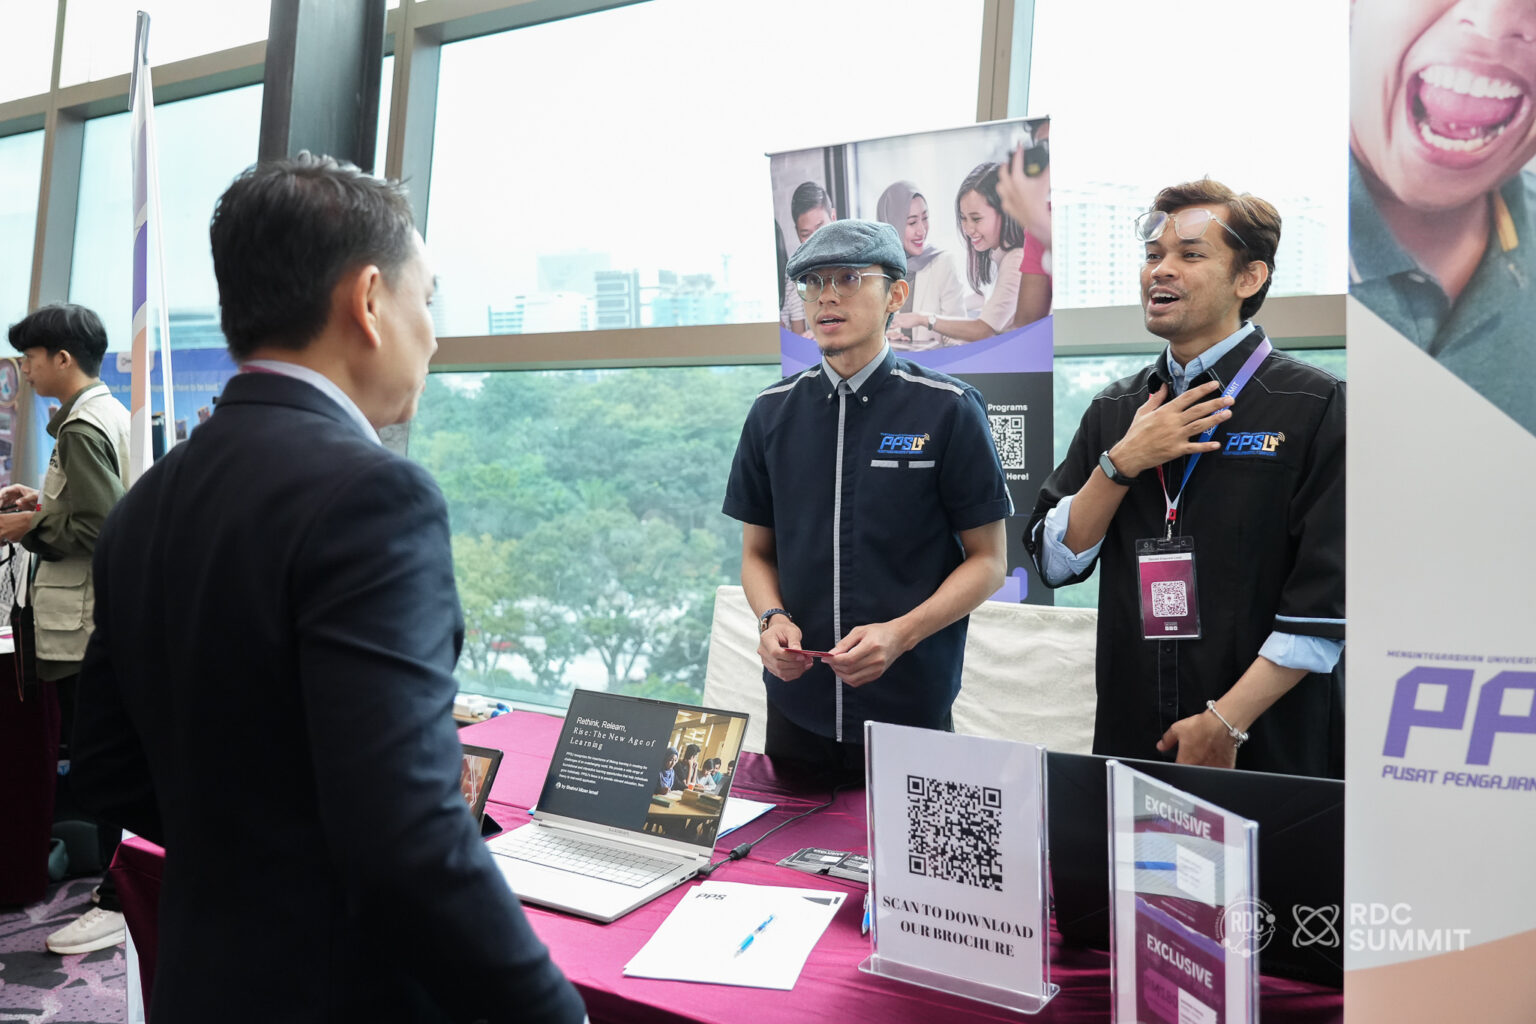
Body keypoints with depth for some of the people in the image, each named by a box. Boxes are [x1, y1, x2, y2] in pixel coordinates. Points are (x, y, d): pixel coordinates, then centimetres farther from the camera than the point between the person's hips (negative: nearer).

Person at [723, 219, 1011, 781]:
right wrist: (772, 619, -9)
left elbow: (987, 561, -4)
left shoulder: (947, 409, -6)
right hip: (796, 709, 3)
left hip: (911, 711, -3)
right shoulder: (772, 412, 4)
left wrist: (900, 633, -19)